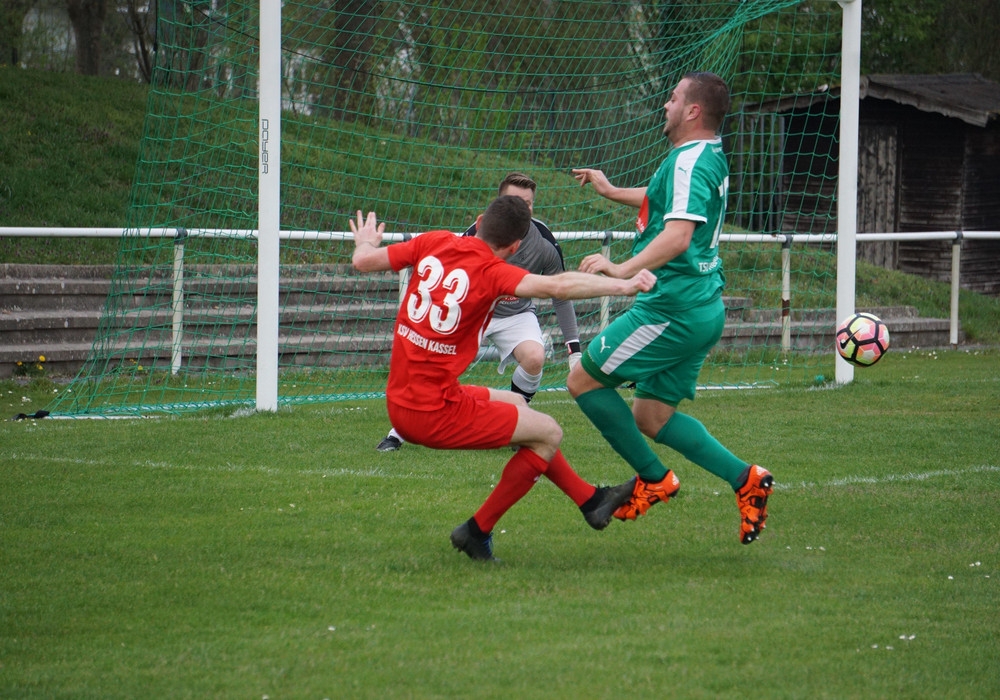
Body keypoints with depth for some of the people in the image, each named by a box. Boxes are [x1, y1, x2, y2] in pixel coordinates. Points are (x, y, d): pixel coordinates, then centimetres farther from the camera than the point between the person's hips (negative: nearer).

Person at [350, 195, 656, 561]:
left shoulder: (434, 243, 1)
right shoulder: (491, 272, -16)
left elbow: (363, 260, 11)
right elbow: (556, 286, -31)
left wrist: (365, 242, 33)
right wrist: (623, 285, -26)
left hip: (399, 402, 8)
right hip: (433, 413, -8)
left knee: (515, 405, 27)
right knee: (549, 433, 4)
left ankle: (590, 499, 35)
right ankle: (477, 531, 12)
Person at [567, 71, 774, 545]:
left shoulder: (690, 161, -16)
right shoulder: (710, 157, 16)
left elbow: (677, 236, -30)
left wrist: (623, 270, -37)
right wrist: (611, 192, 43)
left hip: (673, 308, -10)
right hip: (701, 308, 10)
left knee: (583, 380, -1)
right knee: (651, 417, 13)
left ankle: (653, 479, 3)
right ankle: (745, 479, 6)